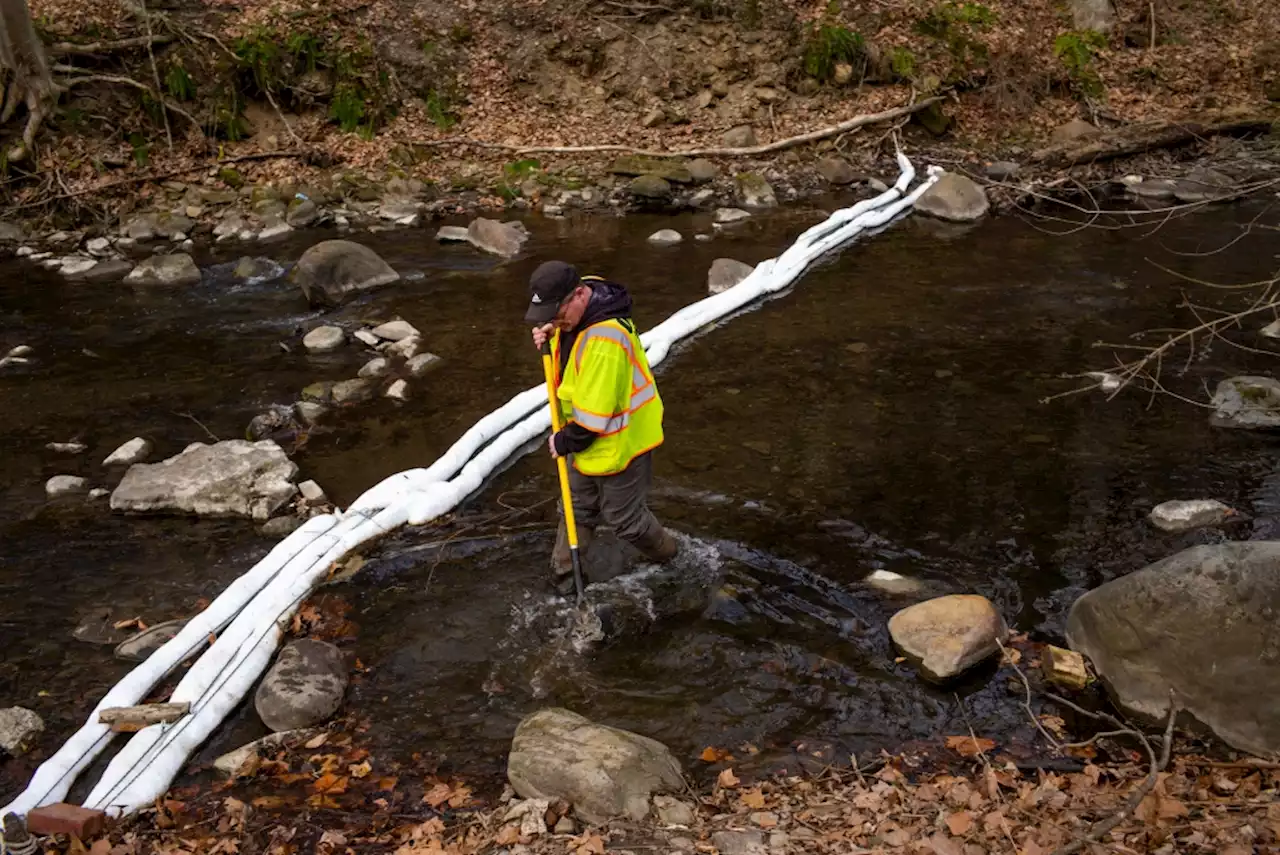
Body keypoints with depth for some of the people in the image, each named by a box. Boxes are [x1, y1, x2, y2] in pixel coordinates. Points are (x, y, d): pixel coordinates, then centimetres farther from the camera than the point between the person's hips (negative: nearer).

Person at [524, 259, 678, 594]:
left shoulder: (605, 340, -37)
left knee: (624, 517, 12)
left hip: (619, 442, -9)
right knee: (578, 510, 21)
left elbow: (595, 412, -32)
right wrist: (551, 336, -4)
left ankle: (667, 558, 39)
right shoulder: (576, 311, -7)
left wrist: (566, 441, -15)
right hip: (587, 438, 9)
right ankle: (563, 578, 37)